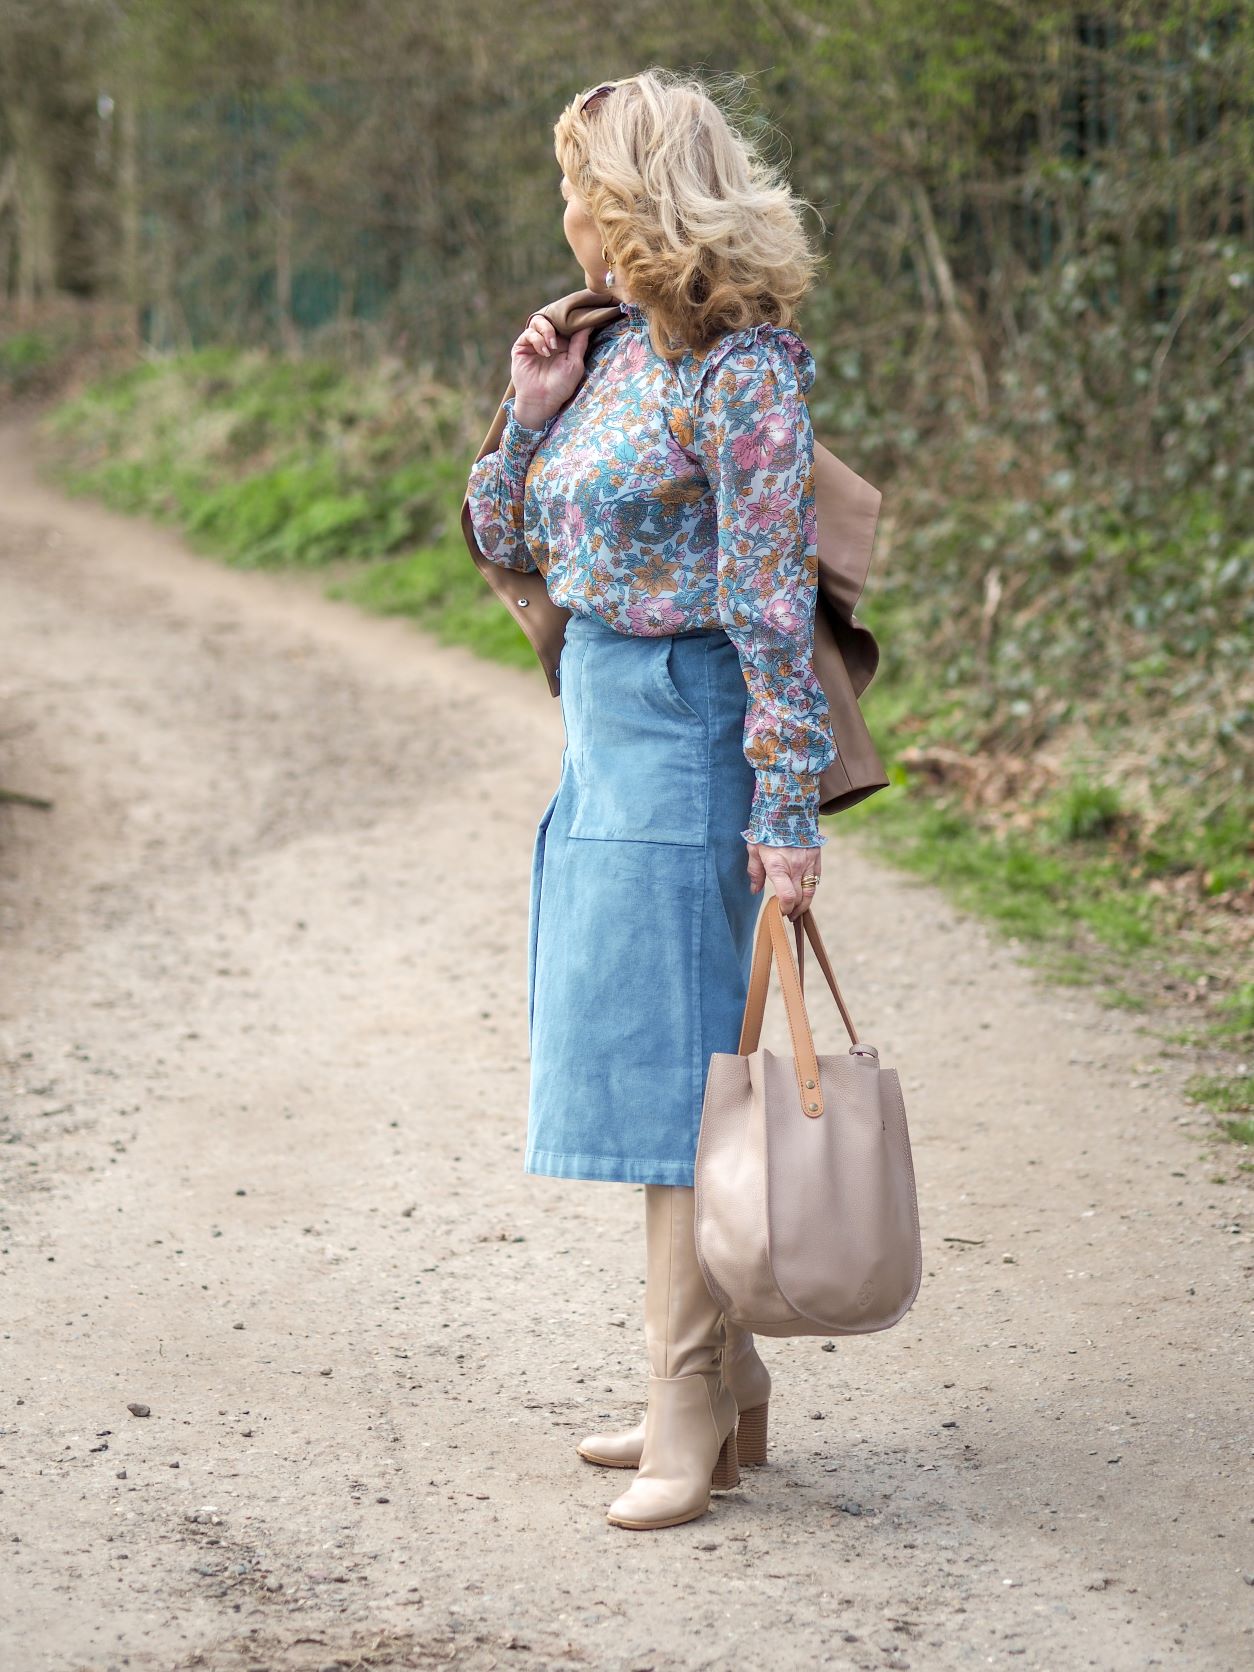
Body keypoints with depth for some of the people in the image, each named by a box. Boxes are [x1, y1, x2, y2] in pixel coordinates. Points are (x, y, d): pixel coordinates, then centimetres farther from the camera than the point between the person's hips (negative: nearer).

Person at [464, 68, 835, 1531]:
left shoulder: (744, 369, -15)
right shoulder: (616, 348, 11)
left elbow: (774, 602, -17)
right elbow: (507, 543, 17)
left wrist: (787, 810, -18)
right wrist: (531, 414, 1)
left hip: (683, 726, -9)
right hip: (601, 717, 9)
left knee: (667, 1060, -6)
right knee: (648, 1057, 12)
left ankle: (688, 1415, 2)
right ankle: (726, 1384, 22)